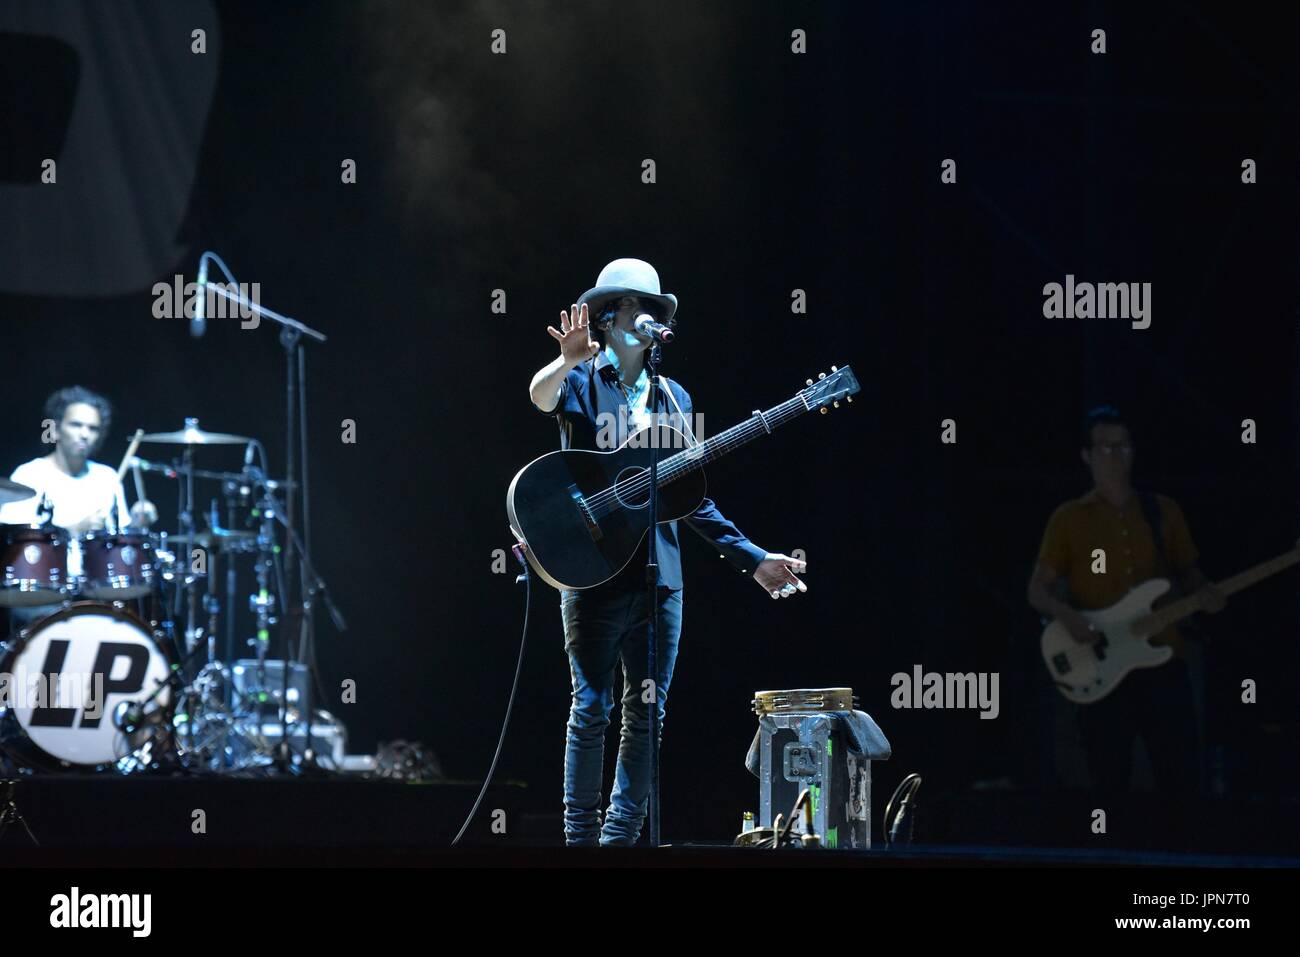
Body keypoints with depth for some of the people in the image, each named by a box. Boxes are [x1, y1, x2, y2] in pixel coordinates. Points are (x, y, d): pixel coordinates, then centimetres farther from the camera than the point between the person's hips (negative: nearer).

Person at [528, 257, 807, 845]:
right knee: (592, 708, -5)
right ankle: (580, 837, -1)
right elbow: (540, 396, -26)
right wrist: (569, 360, -48)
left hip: (659, 576, 5)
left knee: (646, 713, 4)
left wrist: (754, 560, 11)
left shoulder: (672, 399, 15)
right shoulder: (580, 382, 1)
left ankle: (621, 837, 10)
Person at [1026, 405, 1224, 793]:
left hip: (1163, 662, 2)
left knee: (1181, 776, -2)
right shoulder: (1069, 518, 5)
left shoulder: (1164, 511, 12)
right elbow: (1037, 590, 5)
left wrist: (1203, 592, -5)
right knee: (1109, 783, 1)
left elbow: (1187, 571, 18)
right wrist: (1066, 614, -16)